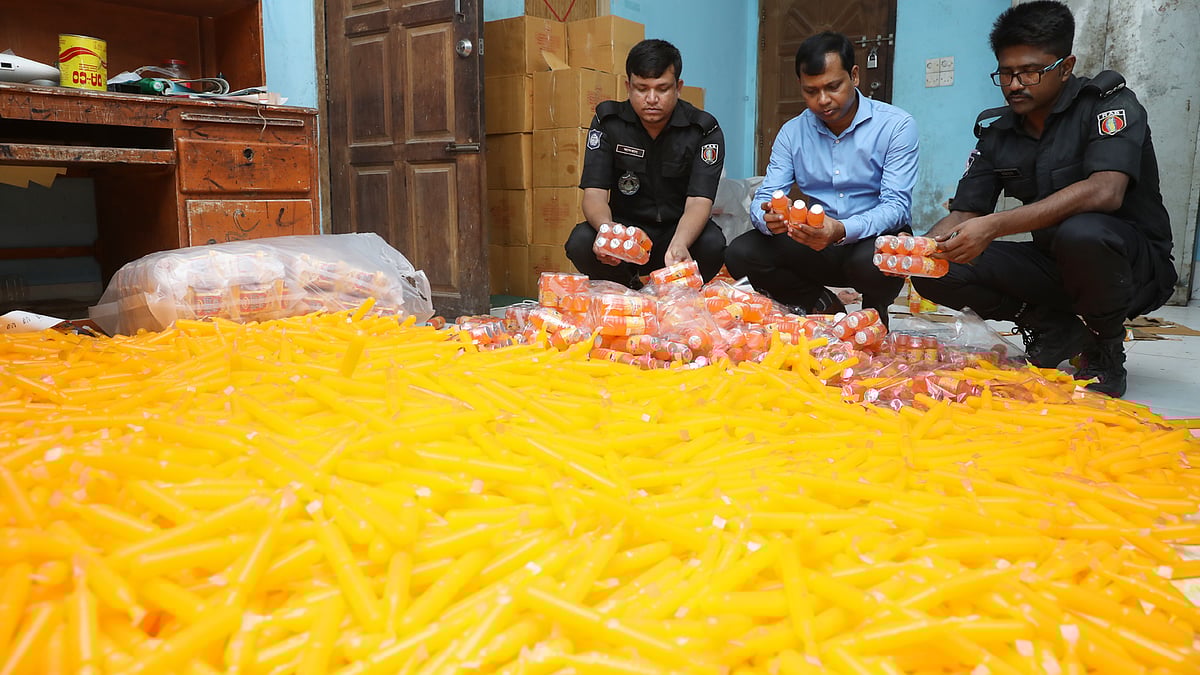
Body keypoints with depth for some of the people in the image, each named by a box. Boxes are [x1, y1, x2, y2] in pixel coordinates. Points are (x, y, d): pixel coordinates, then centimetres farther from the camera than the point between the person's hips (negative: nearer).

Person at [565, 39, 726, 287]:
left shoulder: (704, 129, -9)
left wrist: (679, 245, -44)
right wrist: (606, 228, -39)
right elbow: (594, 193, -13)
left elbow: (699, 201, -20)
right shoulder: (608, 121, -5)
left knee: (712, 243, -33)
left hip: (680, 232, 0)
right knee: (581, 242, -29)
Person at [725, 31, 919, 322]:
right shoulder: (792, 132, 4)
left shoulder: (896, 125, -8)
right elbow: (763, 200, -3)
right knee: (740, 253, -17)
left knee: (873, 260, -38)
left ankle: (875, 310, -1)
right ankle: (822, 305, 0)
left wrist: (842, 230, -37)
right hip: (817, 248, 3)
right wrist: (768, 219, -30)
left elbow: (897, 206, -17)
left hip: (871, 238, -3)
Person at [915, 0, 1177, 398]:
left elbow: (1105, 191, -30)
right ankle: (1057, 330, 2)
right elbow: (964, 214, -1)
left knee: (1080, 232, -40)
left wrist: (995, 226, -40)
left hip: (1135, 263, -4)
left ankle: (1106, 350, -10)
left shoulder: (1109, 102, -12)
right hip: (1054, 265, 5)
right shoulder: (996, 133, 4)